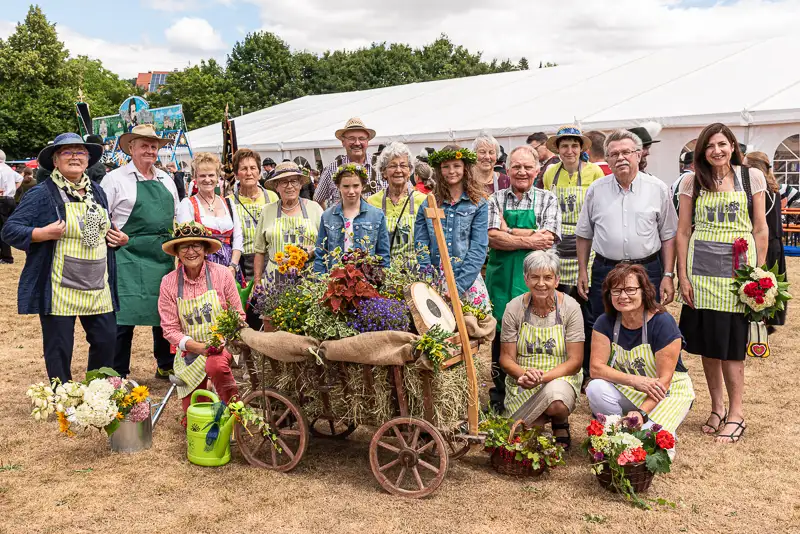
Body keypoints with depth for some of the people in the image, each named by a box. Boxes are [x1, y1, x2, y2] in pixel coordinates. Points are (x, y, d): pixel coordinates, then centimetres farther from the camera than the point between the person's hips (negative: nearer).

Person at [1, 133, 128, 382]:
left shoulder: (97, 192, 13)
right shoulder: (42, 194, -6)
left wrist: (119, 238, 6)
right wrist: (43, 233, -23)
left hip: (98, 288, 6)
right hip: (58, 291, -5)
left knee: (107, 340, 8)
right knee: (59, 348, 3)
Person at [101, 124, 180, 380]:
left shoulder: (166, 179, 15)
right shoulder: (115, 179, -2)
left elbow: (177, 215, 22)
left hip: (163, 255, 6)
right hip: (130, 256, -5)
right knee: (125, 314, -5)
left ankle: (166, 367, 25)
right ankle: (119, 374, 7)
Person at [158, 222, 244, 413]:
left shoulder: (221, 274, -8)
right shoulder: (169, 282, -6)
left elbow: (238, 315, -2)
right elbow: (170, 328, -4)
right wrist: (196, 346, -20)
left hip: (222, 346, -1)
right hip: (190, 352, 2)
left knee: (216, 365, -37)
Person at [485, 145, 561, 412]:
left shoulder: (547, 199, 6)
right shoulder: (496, 199, 8)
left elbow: (549, 238, -9)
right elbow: (492, 238, -7)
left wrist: (508, 231, -10)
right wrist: (530, 240, -13)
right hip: (501, 276, 1)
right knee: (500, 333, 5)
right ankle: (499, 396, 18)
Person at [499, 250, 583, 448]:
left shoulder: (570, 307, -8)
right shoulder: (514, 308, -5)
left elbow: (574, 361, -9)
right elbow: (506, 358, -1)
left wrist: (543, 377, -24)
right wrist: (524, 374, -23)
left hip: (560, 378, -1)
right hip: (521, 382, 1)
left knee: (556, 403, -35)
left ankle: (560, 423, 2)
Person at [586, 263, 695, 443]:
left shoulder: (663, 323, -20)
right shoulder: (605, 322, -9)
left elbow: (663, 380, -21)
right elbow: (596, 368, -16)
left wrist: (641, 412, -34)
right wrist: (635, 380, -29)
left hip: (670, 392, -3)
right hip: (626, 391, 3)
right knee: (595, 389, -27)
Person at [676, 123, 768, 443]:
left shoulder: (752, 177, 3)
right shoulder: (693, 182, 5)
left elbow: (761, 229, 3)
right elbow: (682, 232, 4)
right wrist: (682, 276, -1)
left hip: (738, 267, -2)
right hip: (701, 269, 2)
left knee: (731, 343, -1)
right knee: (707, 343, 7)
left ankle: (736, 413, 11)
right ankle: (717, 407, 22)